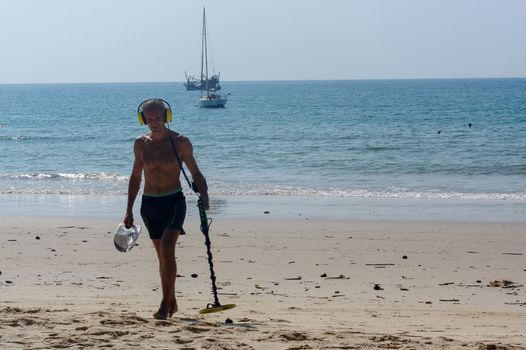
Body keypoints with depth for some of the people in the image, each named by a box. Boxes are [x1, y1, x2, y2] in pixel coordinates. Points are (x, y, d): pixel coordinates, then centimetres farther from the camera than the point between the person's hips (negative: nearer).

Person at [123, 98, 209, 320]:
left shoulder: (180, 142, -5)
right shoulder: (141, 144, 5)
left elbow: (195, 173, 2)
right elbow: (135, 177, 15)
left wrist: (204, 196, -15)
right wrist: (129, 210, 13)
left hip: (174, 201, -4)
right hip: (149, 203, 4)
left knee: (167, 249, -20)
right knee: (163, 255, 8)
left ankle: (165, 304, -18)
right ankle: (172, 303, 19)